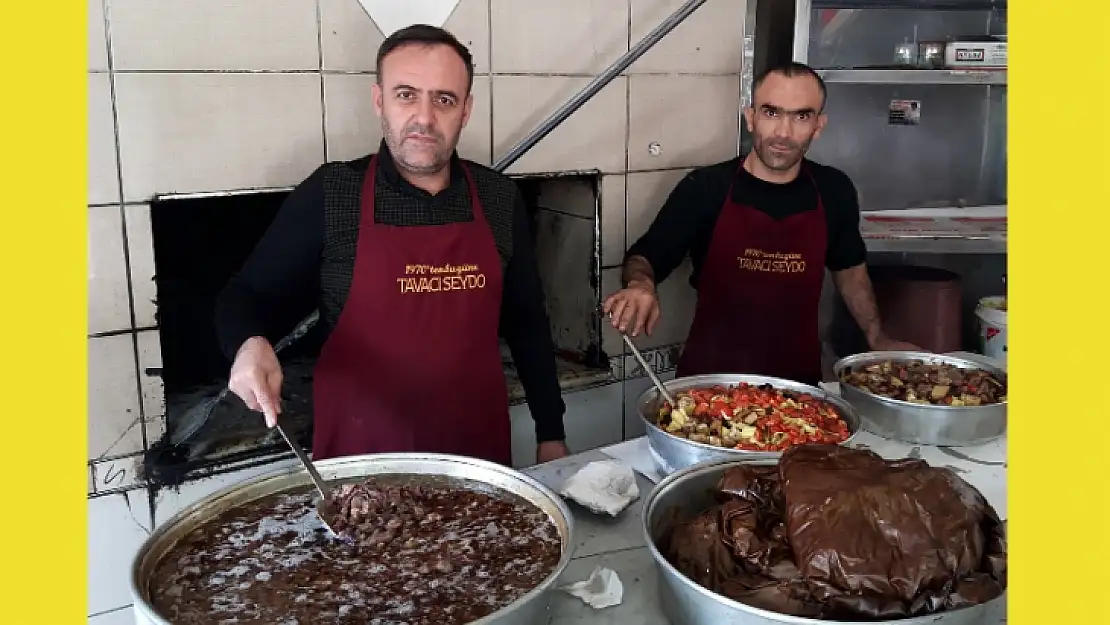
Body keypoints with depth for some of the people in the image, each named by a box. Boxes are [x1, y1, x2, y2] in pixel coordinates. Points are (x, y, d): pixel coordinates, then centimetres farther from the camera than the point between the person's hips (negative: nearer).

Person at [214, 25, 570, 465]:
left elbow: (527, 321, 7)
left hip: (480, 448, 3)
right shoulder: (327, 196, -10)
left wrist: (551, 432, 8)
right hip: (361, 455, -2)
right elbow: (246, 295, -2)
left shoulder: (501, 199, -1)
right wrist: (250, 345, -24)